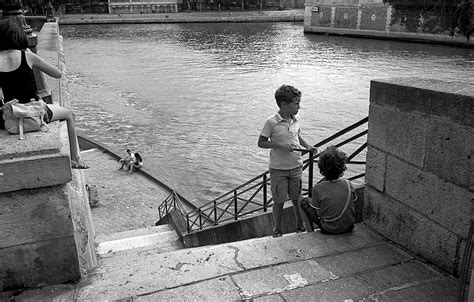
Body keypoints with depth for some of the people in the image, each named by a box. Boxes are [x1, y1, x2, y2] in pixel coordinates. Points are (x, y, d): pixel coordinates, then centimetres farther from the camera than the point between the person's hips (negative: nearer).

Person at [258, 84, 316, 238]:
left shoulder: (296, 119, 0)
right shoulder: (271, 122, -16)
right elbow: (261, 143, -9)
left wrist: (307, 146, 2)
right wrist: (279, 145, -22)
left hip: (296, 167, 4)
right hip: (278, 169, -4)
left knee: (297, 199, 13)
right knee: (279, 201, 7)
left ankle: (300, 227, 34)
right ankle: (277, 230, 26)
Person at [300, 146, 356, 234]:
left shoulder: (317, 188, -21)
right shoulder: (348, 184, -12)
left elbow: (318, 213, -12)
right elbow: (353, 199, 6)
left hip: (329, 229, -3)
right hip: (349, 227, 3)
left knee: (304, 201, 10)